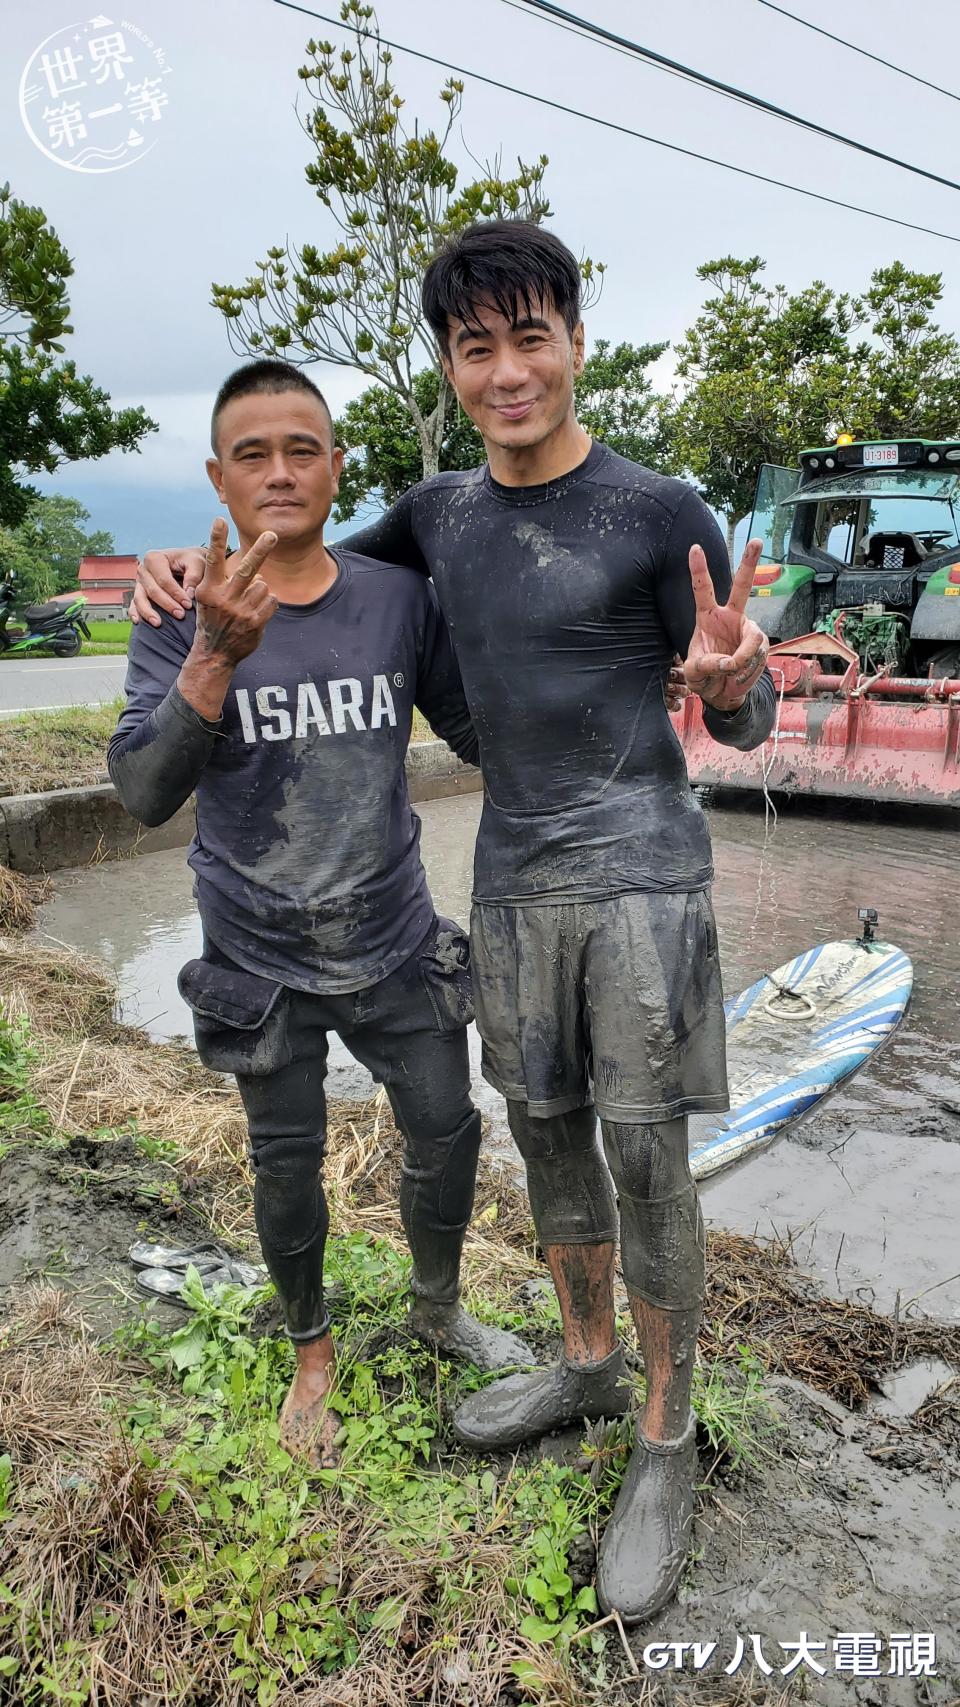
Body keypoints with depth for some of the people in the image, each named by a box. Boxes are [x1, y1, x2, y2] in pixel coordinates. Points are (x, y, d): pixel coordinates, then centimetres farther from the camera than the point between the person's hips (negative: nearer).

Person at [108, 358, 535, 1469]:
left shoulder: (398, 599, -5)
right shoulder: (181, 617, -12)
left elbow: (478, 734, 5)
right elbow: (144, 794, -23)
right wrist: (219, 656, -38)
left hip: (398, 949, 2)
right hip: (262, 967, -2)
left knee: (446, 1135, 13)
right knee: (288, 1167, 14)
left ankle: (436, 1309, 43)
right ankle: (311, 1349, 42)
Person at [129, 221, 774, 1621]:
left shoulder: (659, 516, -7)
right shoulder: (441, 515, 7)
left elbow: (746, 727, -4)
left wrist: (731, 681, -29)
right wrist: (203, 570, 4)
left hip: (642, 878, -5)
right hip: (512, 883, 5)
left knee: (646, 1158, -1)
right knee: (547, 1135, 14)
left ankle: (667, 1439, 17)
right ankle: (586, 1363, 35)